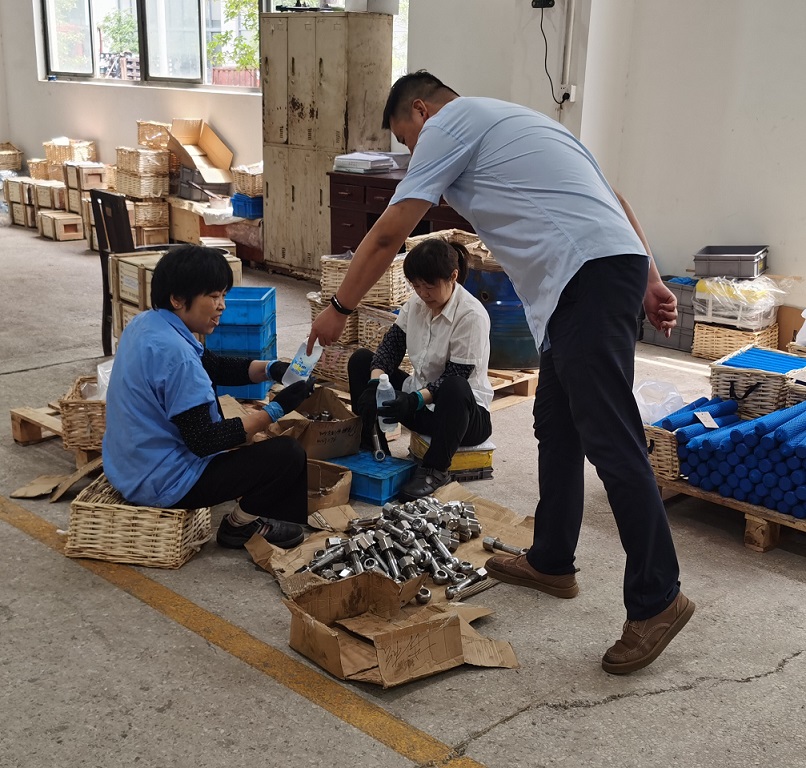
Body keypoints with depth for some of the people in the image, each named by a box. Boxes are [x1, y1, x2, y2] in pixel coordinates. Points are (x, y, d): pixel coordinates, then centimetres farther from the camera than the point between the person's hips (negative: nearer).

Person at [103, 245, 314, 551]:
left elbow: (215, 367, 13)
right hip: (165, 485, -10)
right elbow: (204, 442, -26)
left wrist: (270, 369, -2)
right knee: (289, 455, -9)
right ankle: (241, 524, 13)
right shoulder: (174, 353, -28)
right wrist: (276, 409, -22)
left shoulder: (145, 324, 2)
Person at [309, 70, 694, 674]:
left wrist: (340, 308, 14)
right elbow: (615, 200, 24)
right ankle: (551, 562, 29)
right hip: (621, 261, 10)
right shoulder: (514, 122, 31)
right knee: (556, 426, 17)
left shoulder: (448, 123, 5)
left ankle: (657, 599, -3)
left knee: (610, 441, -9)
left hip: (588, 274, -10)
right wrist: (650, 281, 17)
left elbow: (388, 234, 2)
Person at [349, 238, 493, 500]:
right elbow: (391, 346, -4)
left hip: (463, 410, -7)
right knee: (360, 359, -1)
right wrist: (374, 385, -22)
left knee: (455, 389, -42)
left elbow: (455, 376, -23)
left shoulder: (472, 315, -21)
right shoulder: (416, 303, -1)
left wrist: (414, 400, -36)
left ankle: (435, 469, -21)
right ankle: (371, 449, 2)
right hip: (420, 402, 7)